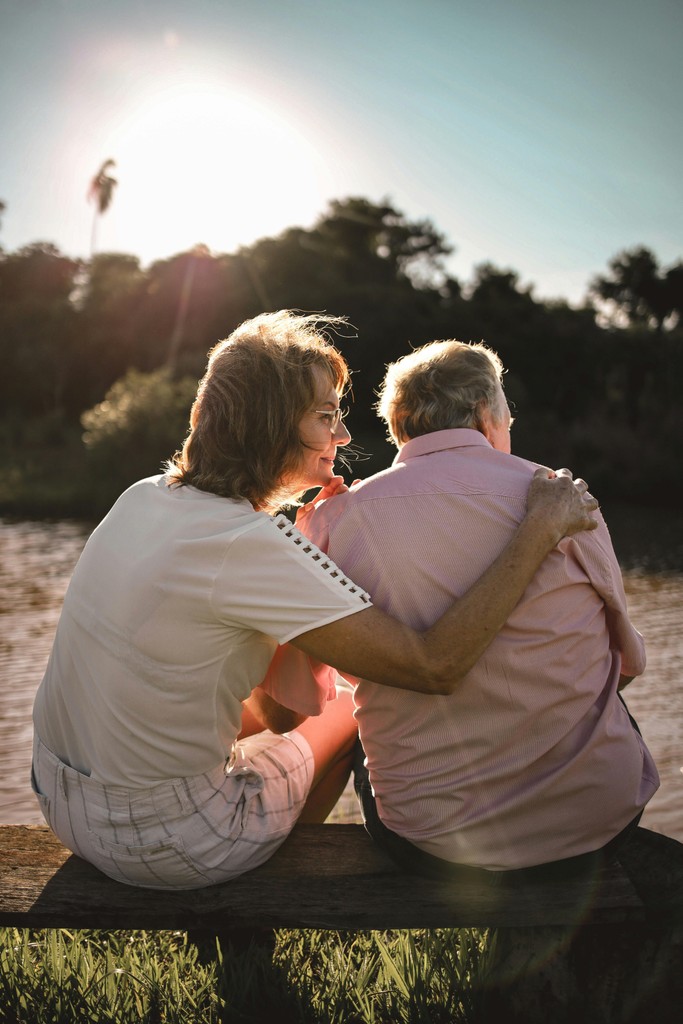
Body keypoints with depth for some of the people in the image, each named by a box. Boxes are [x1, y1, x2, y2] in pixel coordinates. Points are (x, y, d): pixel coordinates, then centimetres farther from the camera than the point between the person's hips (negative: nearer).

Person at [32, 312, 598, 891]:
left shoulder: (143, 497, -2)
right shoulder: (249, 544, -27)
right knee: (353, 711, 17)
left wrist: (308, 541, -1)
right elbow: (433, 666, -30)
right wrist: (541, 527, -23)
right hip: (159, 847, -7)